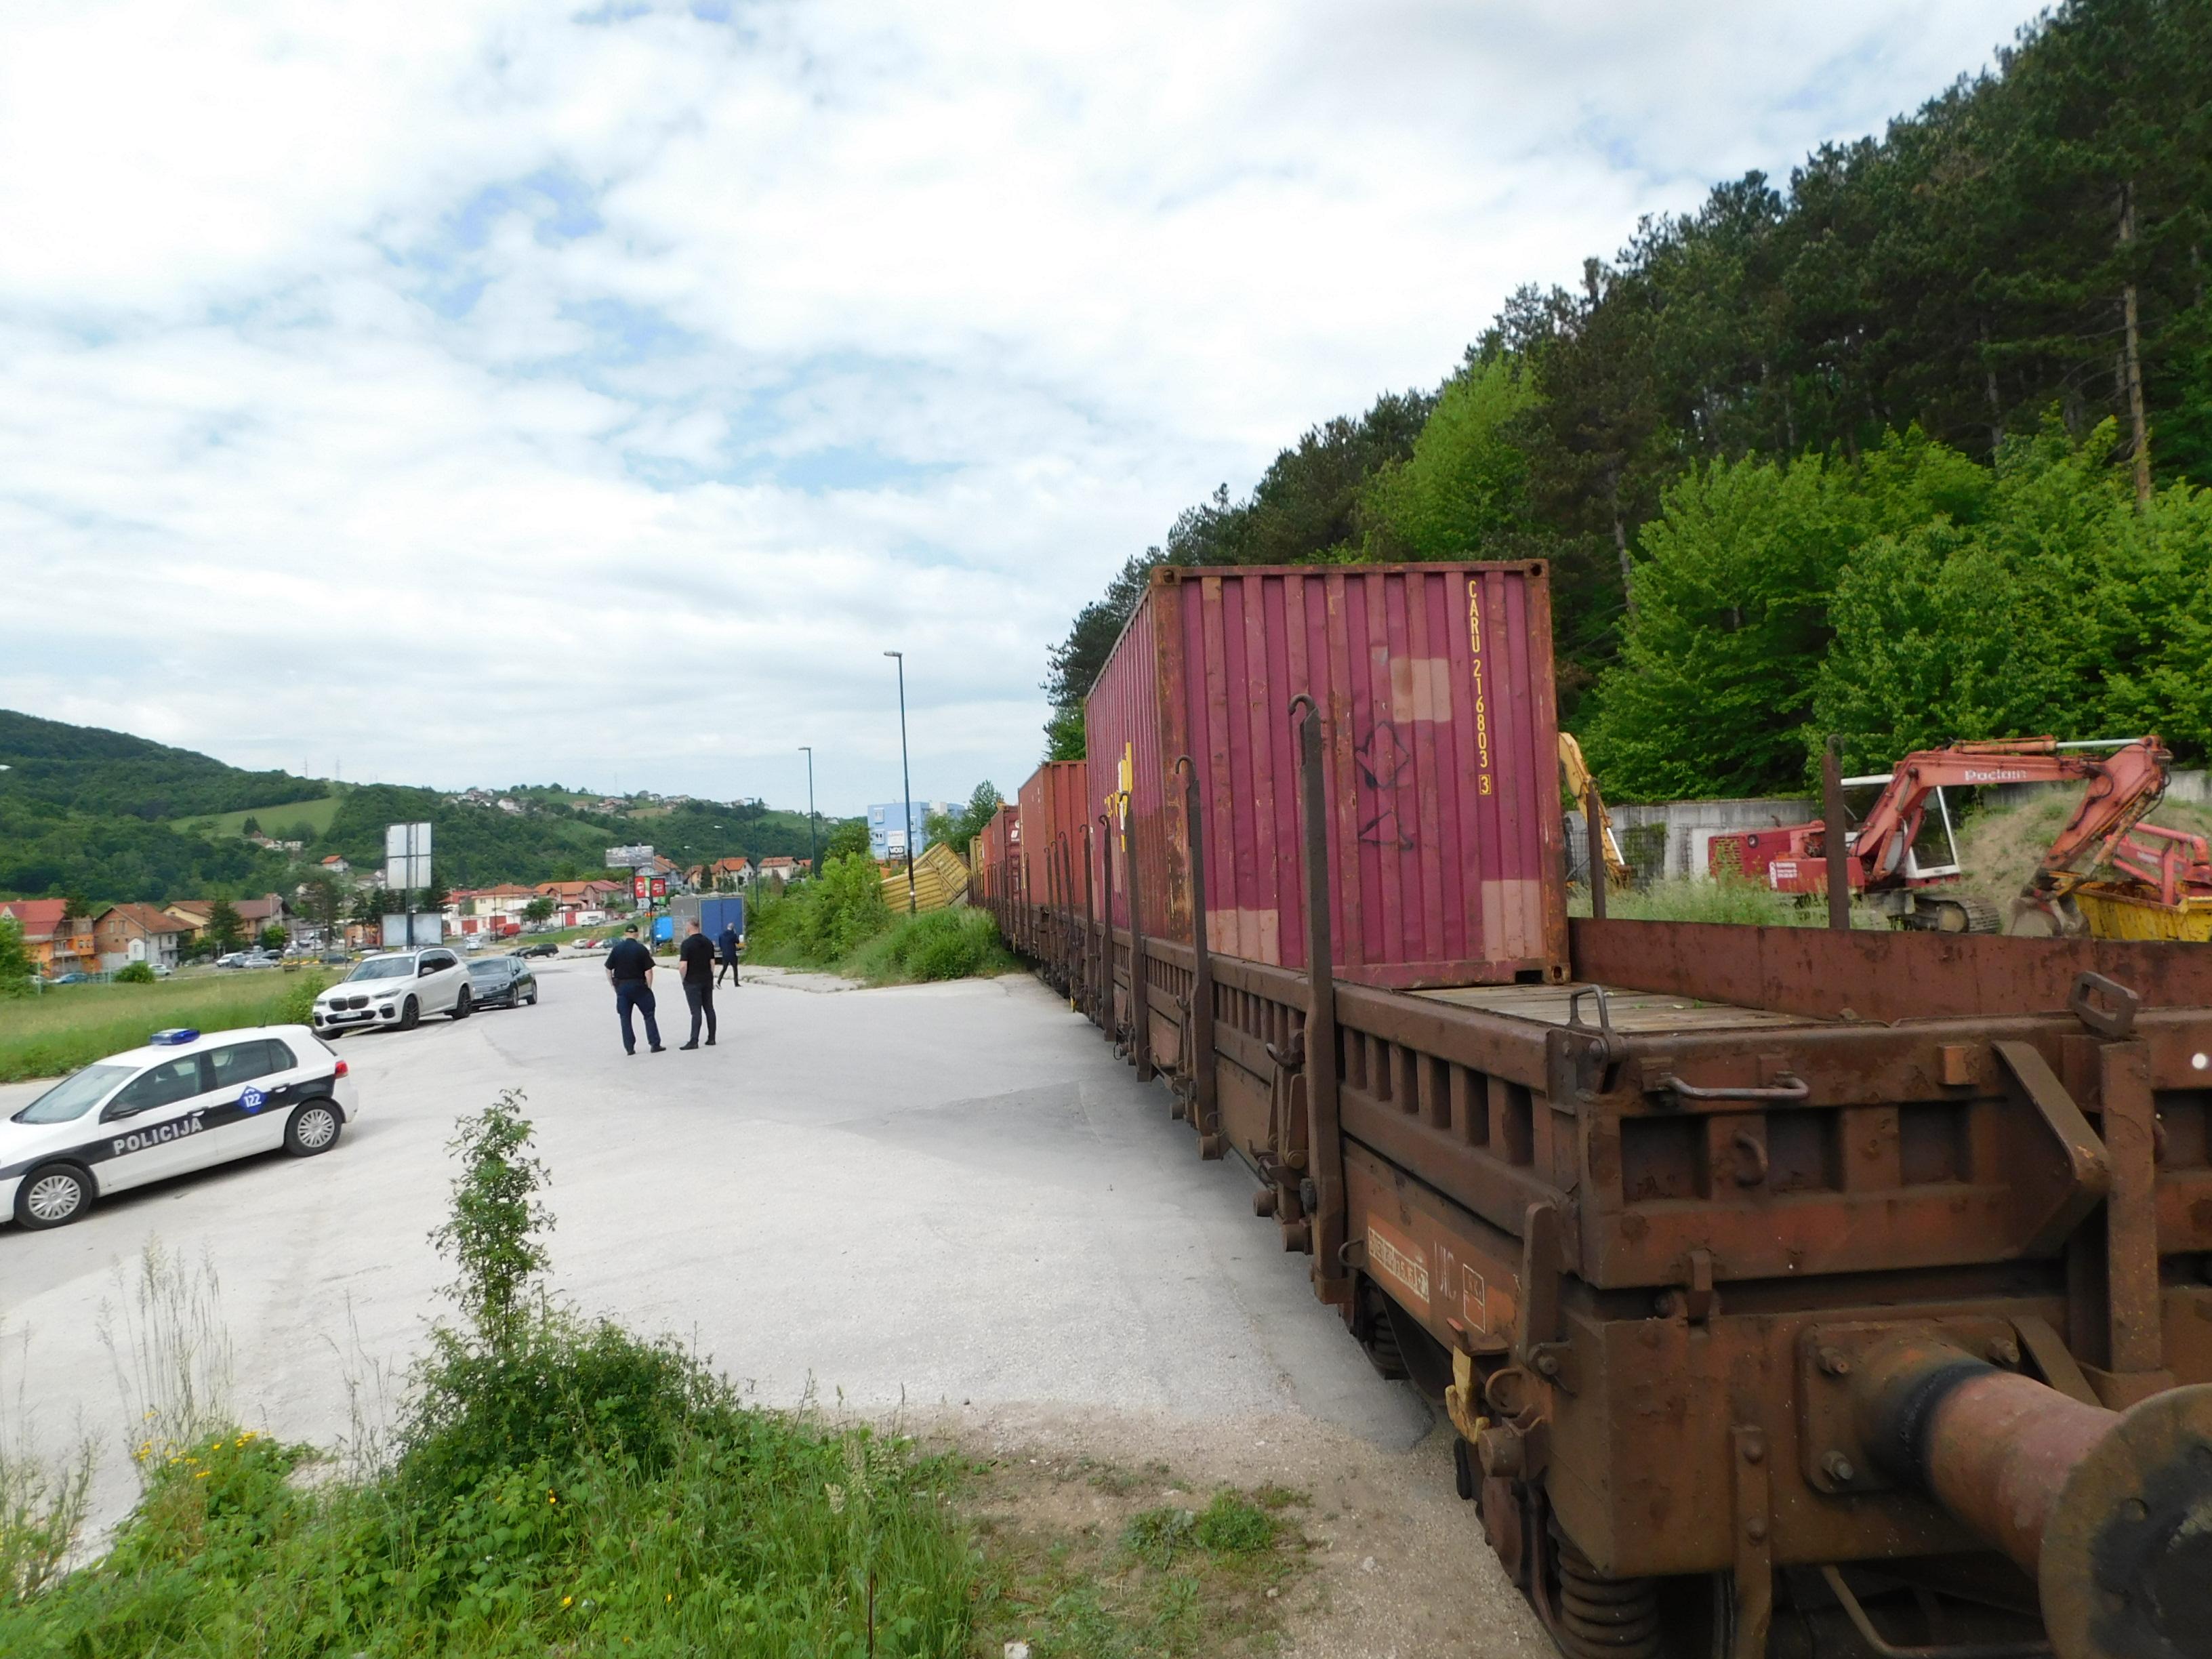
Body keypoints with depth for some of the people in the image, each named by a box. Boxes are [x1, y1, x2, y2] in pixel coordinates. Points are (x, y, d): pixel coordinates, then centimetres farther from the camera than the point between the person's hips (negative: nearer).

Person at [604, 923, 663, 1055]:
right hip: (638, 986, -2)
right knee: (649, 1015, 6)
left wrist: (613, 985, 11)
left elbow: (608, 969, 3)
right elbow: (648, 971, -10)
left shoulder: (617, 949, 1)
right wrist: (649, 987, -1)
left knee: (625, 1018, 8)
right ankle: (655, 1044, 4)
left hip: (621, 986, 2)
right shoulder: (641, 949, -7)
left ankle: (629, 1048, 7)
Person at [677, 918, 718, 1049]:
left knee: (696, 1011, -6)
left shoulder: (687, 944, -14)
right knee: (709, 1009, 9)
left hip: (692, 982, -6)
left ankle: (694, 1041, -5)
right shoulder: (707, 942, 6)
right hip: (707, 981, 6)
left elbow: (684, 965, -19)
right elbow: (712, 962, 9)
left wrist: (683, 979, -4)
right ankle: (711, 1038, 12)